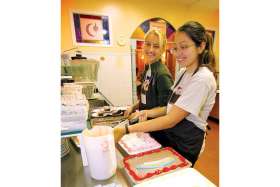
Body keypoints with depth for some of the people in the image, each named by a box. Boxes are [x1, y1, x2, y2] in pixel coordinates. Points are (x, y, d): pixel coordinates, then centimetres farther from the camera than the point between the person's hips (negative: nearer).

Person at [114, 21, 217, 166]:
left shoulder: (202, 78, -25)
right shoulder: (183, 72, 3)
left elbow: (171, 120, -29)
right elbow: (173, 107, 5)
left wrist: (126, 130, -31)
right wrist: (146, 113, -10)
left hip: (186, 144, -6)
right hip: (170, 135, 7)